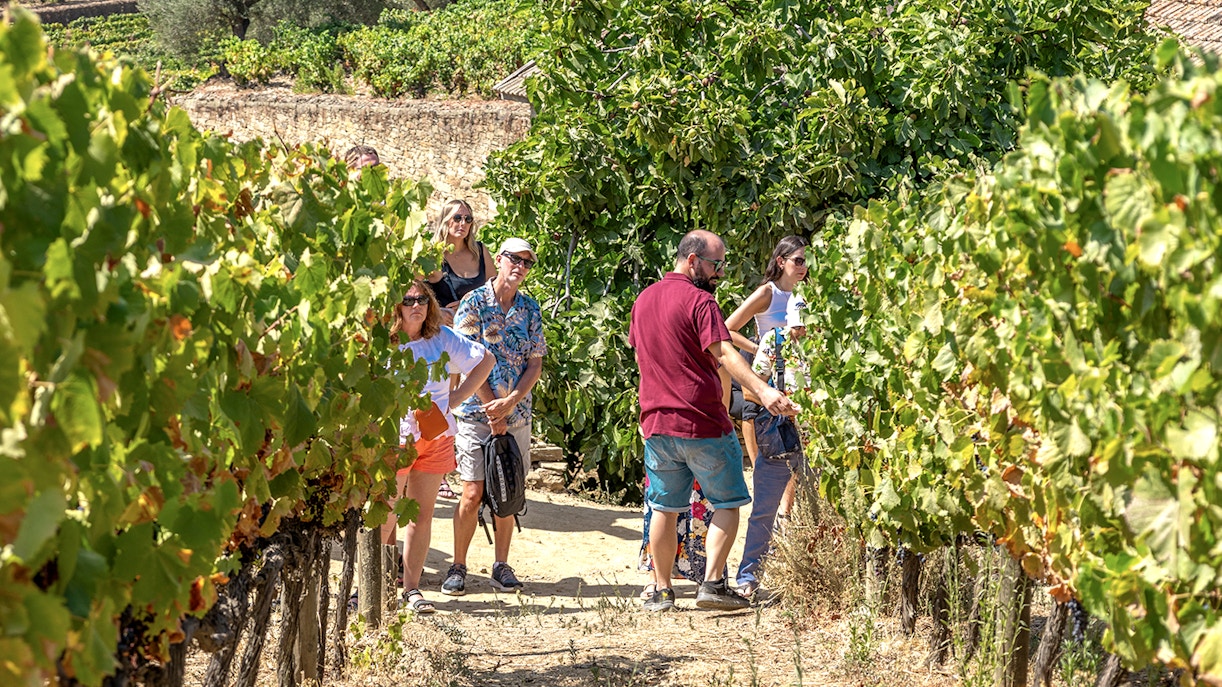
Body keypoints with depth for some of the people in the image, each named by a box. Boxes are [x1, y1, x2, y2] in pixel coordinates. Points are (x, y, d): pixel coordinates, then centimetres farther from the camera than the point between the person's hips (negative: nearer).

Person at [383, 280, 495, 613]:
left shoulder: (442, 338, 4)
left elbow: (485, 360, 14)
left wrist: (455, 398, 6)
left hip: (437, 437, 3)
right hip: (394, 437, -3)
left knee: (422, 513, 5)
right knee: (384, 517, -3)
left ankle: (412, 587, 12)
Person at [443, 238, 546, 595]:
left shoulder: (530, 309, 8)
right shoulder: (474, 303, -4)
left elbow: (535, 364, 5)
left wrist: (510, 402, -10)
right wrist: (492, 409, -11)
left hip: (516, 414, 4)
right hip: (476, 411, -3)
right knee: (473, 494, -5)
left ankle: (501, 566, 16)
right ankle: (458, 567, 6)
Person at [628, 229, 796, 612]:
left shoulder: (643, 300, 12)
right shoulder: (699, 301, -11)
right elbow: (723, 353, -24)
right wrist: (764, 392, -35)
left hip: (657, 422, 7)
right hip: (702, 423, -6)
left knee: (664, 509, 14)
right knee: (728, 503, 5)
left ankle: (661, 591, 16)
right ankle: (712, 582, -4)